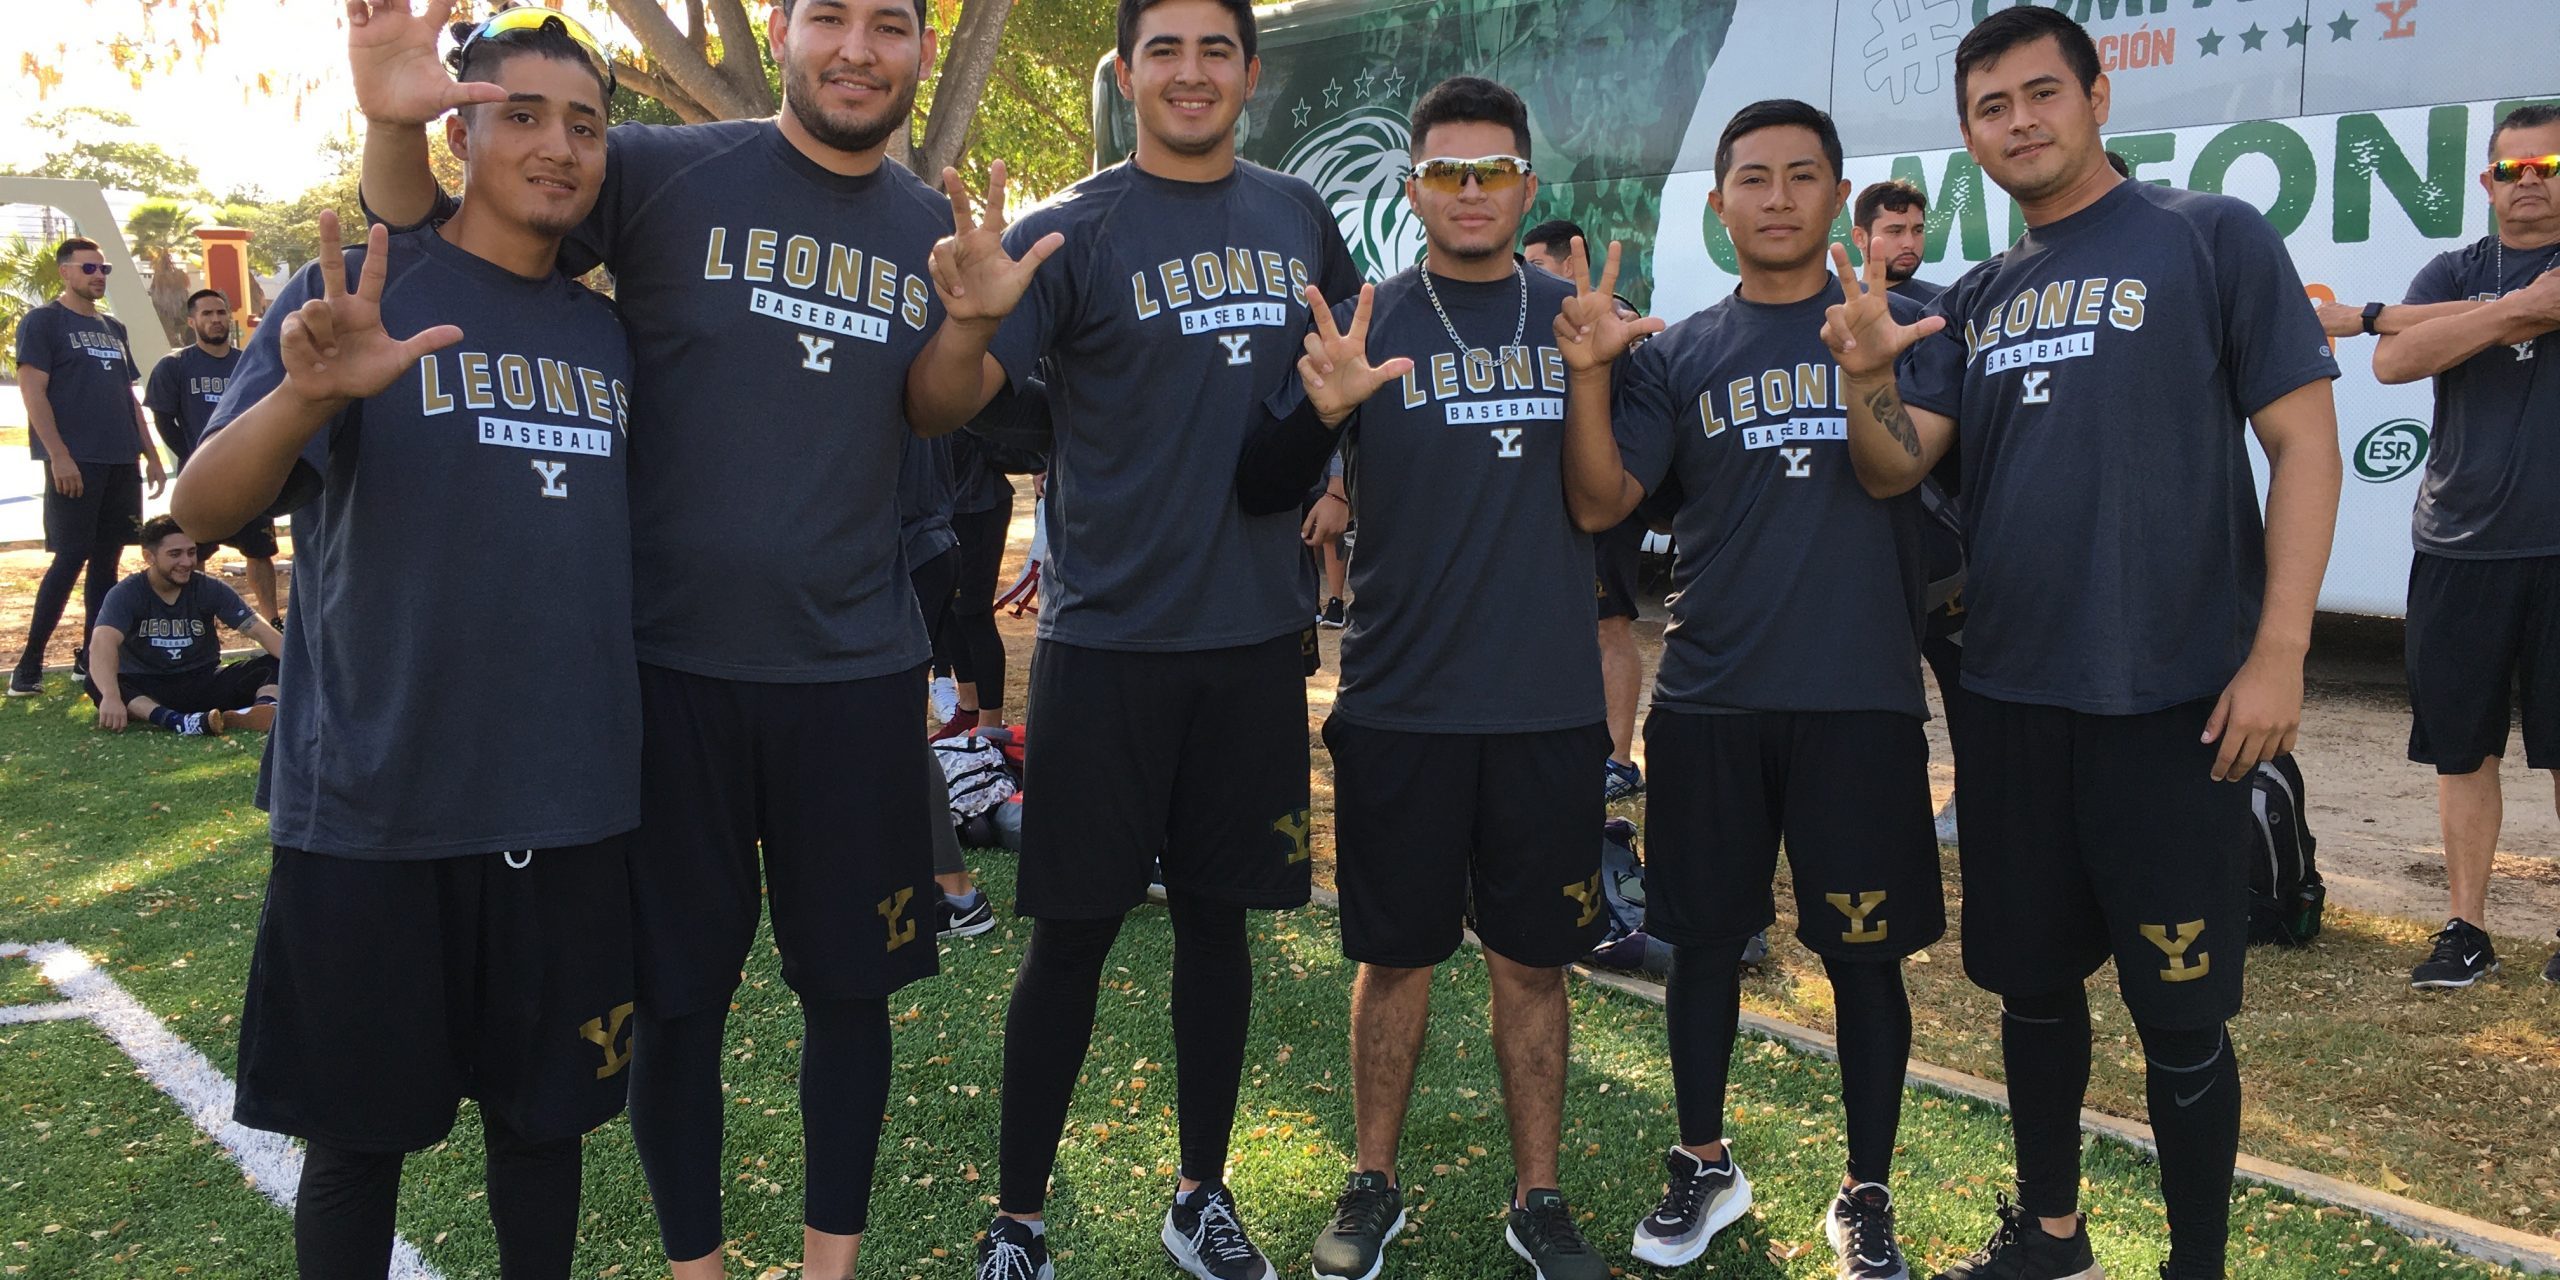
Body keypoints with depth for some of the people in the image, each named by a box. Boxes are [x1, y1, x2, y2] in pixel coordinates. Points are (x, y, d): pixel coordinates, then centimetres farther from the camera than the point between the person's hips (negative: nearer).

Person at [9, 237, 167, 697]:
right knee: (71, 557, -9)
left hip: (120, 462, 7)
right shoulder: (43, 321, -1)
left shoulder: (113, 328, 19)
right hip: (75, 463, -6)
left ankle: (92, 659, 14)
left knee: (107, 558, 7)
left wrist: (151, 457, 15)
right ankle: (29, 664, -1)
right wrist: (59, 456, -18)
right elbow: (32, 391, -9)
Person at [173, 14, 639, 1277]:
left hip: (572, 804, 4)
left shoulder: (610, 334, 9)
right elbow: (201, 509, -14)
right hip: (371, 804, -3)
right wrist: (307, 393, -33)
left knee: (543, 1116, 14)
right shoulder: (359, 293, -4)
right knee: (358, 1135, 10)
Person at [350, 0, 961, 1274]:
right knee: (679, 992, 9)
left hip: (855, 674, 3)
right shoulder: (662, 174, -5)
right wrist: (396, 123, -20)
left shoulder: (938, 236, 6)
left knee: (850, 984, 12)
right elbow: (427, 244, 0)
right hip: (673, 662, -2)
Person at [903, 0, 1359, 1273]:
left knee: (1218, 915, 13)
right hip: (1110, 637, -3)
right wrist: (972, 317, -35)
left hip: (1258, 632, 4)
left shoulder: (1299, 217, 8)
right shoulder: (1075, 228, -5)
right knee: (1075, 928, 1)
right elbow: (942, 405, -14)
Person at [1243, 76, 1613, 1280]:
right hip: (1400, 703, -1)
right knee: (1397, 954, 8)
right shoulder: (1368, 322, 1)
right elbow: (1262, 493, -5)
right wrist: (1321, 411, -25)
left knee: (1534, 958, 9)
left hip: (1548, 704, 2)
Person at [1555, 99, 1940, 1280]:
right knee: (1704, 936, 11)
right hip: (1708, 699, 2)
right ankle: (1704, 1165, 30)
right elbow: (1600, 503, -1)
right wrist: (1588, 375, -15)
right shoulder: (1677, 355, 7)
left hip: (1861, 697, -1)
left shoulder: (1900, 324, 5)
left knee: (1864, 952, 5)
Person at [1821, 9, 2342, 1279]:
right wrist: (1868, 381, -18)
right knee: (2033, 981, 16)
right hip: (2008, 698, 5)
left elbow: (2303, 441, -7)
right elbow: (1894, 468, 3)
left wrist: (2279, 651, -14)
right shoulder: (1970, 302, 11)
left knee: (2179, 1009, 3)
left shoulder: (2212, 236, -3)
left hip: (2170, 697, -5)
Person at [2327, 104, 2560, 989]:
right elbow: (2395, 363, -6)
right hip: (2460, 550, 3)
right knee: (2463, 749, 6)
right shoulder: (2454, 271, 11)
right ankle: (2466, 928, 15)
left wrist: (2365, 314, -11)